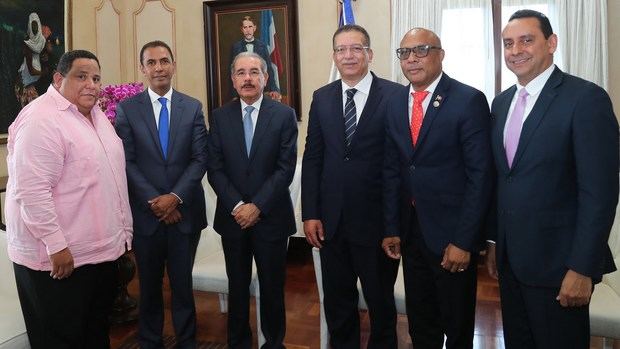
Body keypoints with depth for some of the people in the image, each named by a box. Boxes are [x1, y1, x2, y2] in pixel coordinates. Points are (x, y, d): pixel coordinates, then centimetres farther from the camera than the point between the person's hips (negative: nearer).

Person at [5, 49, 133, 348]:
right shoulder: (41, 120, -18)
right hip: (60, 257, -8)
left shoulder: (95, 113, 10)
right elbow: (32, 192, -24)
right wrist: (56, 246, -23)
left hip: (102, 250, 8)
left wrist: (123, 230, 16)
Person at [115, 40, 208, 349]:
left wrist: (175, 197, -12)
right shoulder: (127, 109, 1)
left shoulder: (193, 107, 4)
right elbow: (127, 162, -4)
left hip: (184, 210, 0)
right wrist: (153, 201, -12)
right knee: (149, 285, 14)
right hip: (145, 212, 0)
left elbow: (200, 159, -2)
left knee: (183, 282, 10)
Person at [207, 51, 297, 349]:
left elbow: (286, 168, -8)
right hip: (232, 216, 2)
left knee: (272, 286, 10)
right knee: (237, 287, 14)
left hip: (271, 217, -2)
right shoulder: (219, 117, 3)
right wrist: (237, 206, -11)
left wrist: (257, 206, -14)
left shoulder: (284, 115, -3)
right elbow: (215, 168, -1)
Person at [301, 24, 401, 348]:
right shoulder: (322, 98, 6)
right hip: (331, 220, 3)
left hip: (377, 219, -3)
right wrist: (310, 213, 0)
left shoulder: (395, 96, -6)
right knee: (336, 301, 17)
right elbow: (312, 159, 5)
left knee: (380, 300, 16)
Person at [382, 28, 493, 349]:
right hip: (410, 231, 5)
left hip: (451, 232, -4)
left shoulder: (469, 100, -11)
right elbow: (392, 170, 5)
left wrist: (463, 240, -16)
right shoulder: (395, 103, 5)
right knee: (419, 322, 19)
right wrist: (391, 229, 2)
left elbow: (480, 175, -14)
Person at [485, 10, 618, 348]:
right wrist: (494, 241, 12)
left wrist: (582, 269, -17)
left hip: (557, 262, -6)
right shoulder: (501, 102, 9)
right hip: (510, 259, 6)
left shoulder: (586, 98, -12)